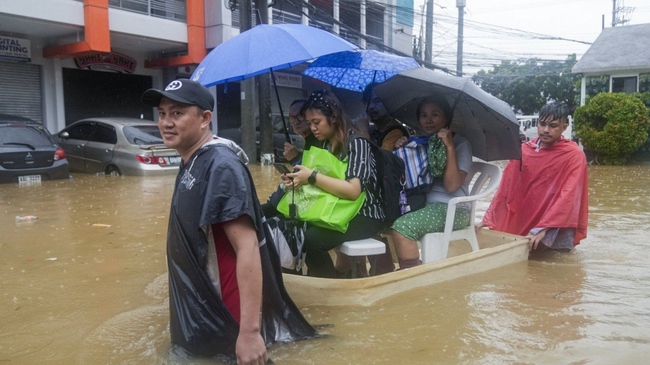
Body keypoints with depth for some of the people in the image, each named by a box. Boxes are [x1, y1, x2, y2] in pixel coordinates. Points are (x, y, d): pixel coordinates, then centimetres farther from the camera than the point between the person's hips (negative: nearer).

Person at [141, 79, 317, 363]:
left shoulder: (220, 165, -23)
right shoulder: (191, 164, 7)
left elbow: (248, 248, -29)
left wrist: (250, 331, -32)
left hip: (225, 323, -9)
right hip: (200, 312, 9)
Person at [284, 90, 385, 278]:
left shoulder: (357, 143, -15)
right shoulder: (326, 144, 9)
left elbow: (353, 190, -27)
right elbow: (324, 181, 16)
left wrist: (312, 176, -25)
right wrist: (299, 181, -4)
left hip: (364, 216, -7)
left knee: (309, 240, -27)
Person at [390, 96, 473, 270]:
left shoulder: (460, 143, -4)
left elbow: (452, 186, -16)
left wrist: (450, 147, -20)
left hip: (452, 209, -6)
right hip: (421, 203, 6)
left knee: (402, 227, -29)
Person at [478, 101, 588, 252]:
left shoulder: (574, 155, -8)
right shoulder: (523, 150, 5)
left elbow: (567, 196, -19)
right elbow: (506, 188, 2)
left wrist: (542, 230, -29)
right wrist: (488, 220, -6)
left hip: (555, 230, -3)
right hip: (521, 225, 4)